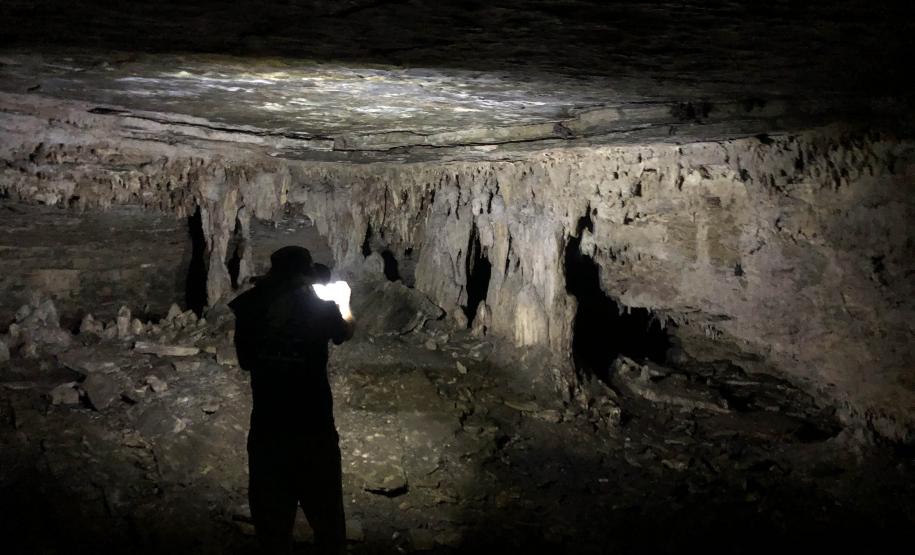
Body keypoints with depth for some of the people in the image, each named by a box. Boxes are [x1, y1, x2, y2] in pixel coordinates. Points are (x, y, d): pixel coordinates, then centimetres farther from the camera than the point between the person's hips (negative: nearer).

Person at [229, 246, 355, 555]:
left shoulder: (250, 309, -5)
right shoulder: (322, 307, -6)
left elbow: (245, 361, 8)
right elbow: (345, 333, 16)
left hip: (266, 430, 1)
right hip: (314, 430, -1)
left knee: (272, 518, 15)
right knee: (326, 515, 16)